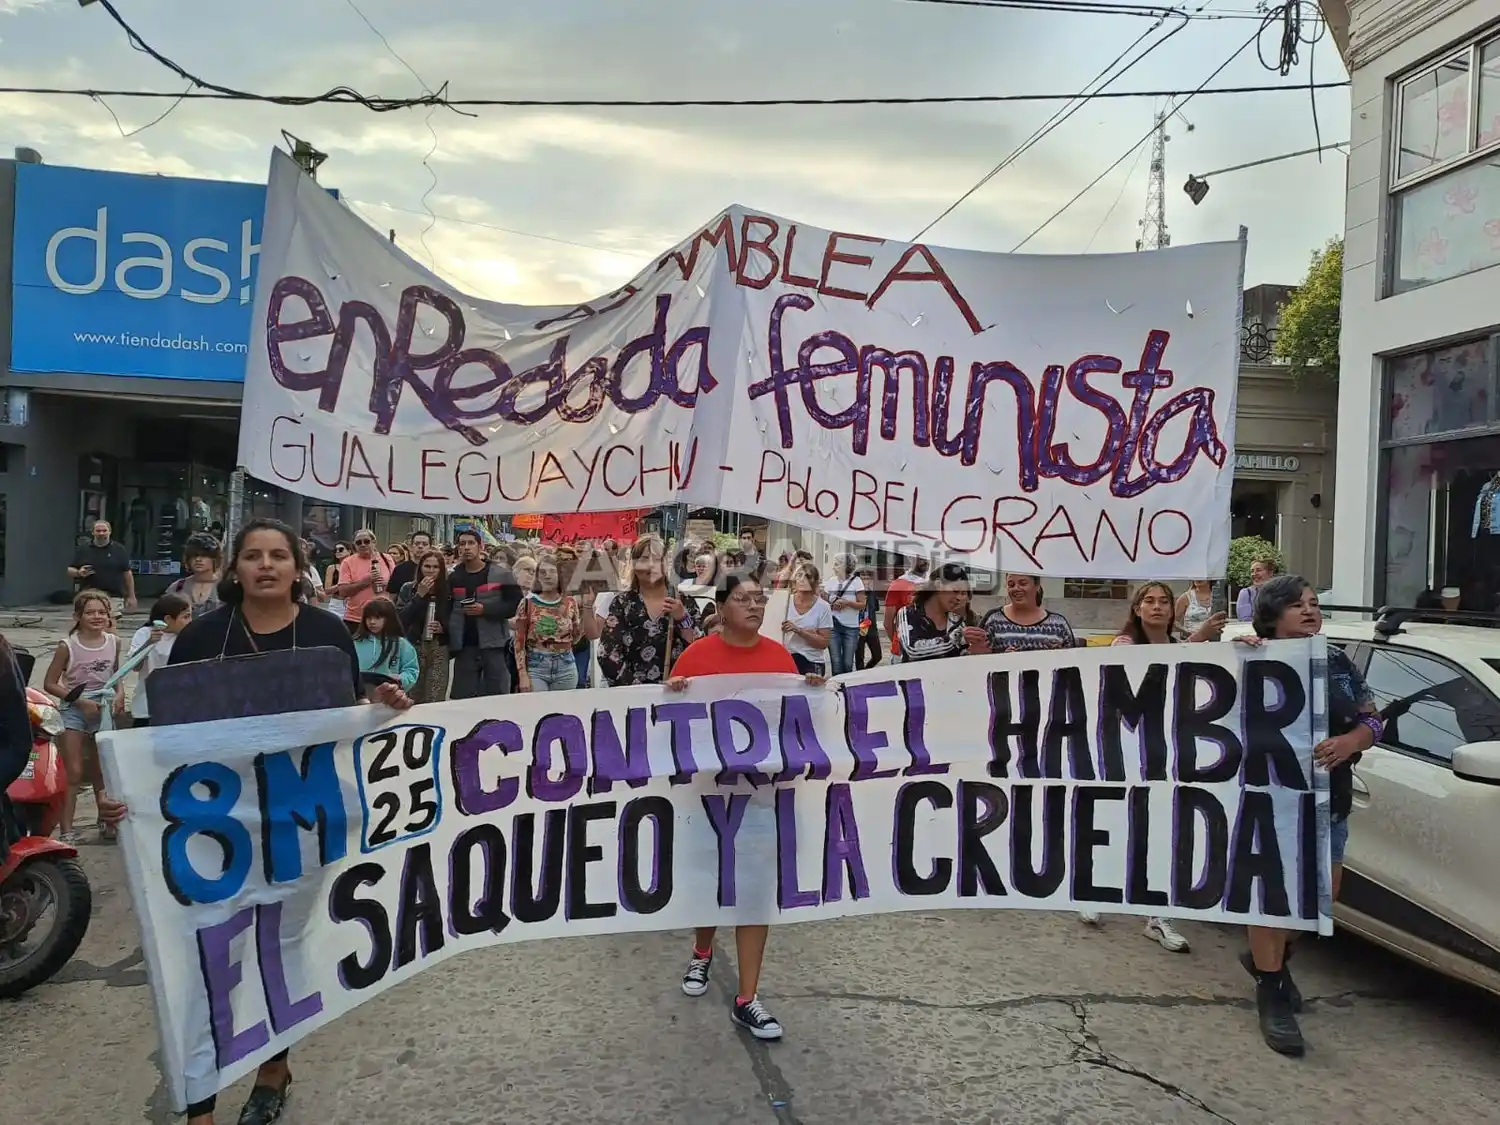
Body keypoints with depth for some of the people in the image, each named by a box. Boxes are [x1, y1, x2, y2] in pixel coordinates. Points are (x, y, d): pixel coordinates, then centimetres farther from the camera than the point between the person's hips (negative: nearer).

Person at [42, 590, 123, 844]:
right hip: (74, 710, -4)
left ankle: (107, 822, 26)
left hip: (103, 709, 4)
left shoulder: (114, 642, 1)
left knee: (102, 772, 15)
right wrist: (81, 701, -18)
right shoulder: (68, 646, -11)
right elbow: (50, 683, -9)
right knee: (73, 773, -7)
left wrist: (119, 694, -4)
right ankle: (66, 830, -3)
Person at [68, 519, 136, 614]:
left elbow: (127, 573, 7)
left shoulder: (119, 549, 6)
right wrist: (78, 573, -10)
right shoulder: (83, 550, 10)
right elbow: (70, 571, 15)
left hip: (113, 597, -2)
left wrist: (131, 596, 3)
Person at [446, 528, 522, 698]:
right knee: (463, 698, 6)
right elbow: (447, 611, 12)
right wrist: (450, 643, -2)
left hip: (494, 645, -3)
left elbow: (516, 604, -7)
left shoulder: (501, 572, -1)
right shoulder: (454, 577, 11)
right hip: (465, 647, 3)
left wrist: (485, 609, -16)